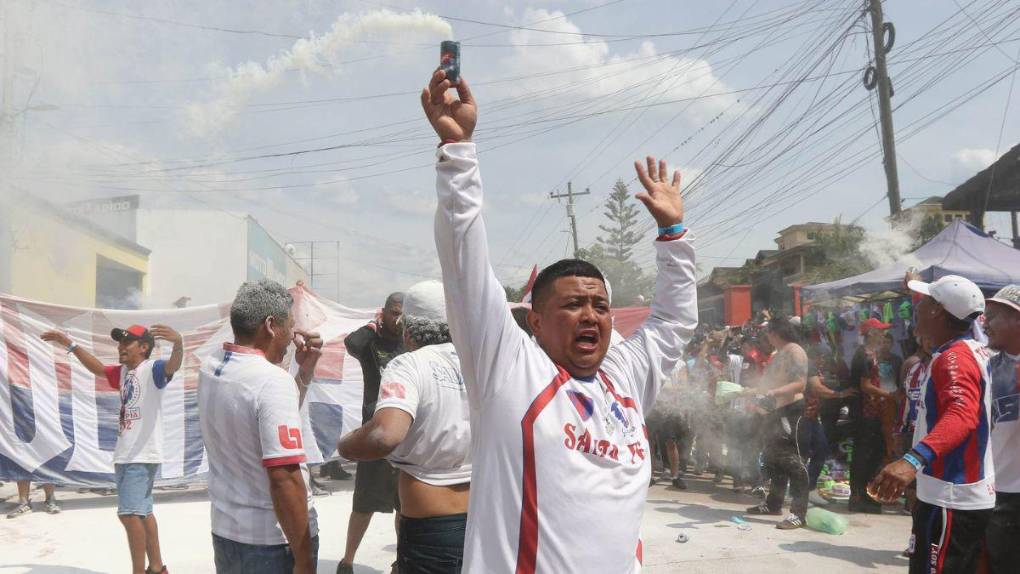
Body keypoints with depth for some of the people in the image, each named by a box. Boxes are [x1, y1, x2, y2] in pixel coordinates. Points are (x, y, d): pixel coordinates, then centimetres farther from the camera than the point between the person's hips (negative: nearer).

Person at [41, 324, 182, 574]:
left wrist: (178, 343, -55)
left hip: (142, 455, -9)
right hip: (124, 455, 9)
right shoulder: (123, 372, 13)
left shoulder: (152, 368, -12)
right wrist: (70, 344, 28)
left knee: (129, 513, -13)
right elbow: (97, 368, 30)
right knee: (141, 513, 14)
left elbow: (173, 365, -33)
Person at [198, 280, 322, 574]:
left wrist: (304, 372, 8)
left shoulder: (209, 368, 2)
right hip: (275, 541, -8)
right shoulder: (274, 381, -22)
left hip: (225, 532, 8)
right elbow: (284, 479, -26)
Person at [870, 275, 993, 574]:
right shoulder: (976, 350, 8)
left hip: (949, 502, -10)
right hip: (972, 498, 10)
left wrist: (914, 459, -53)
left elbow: (961, 414, -39)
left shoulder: (954, 358, -21)